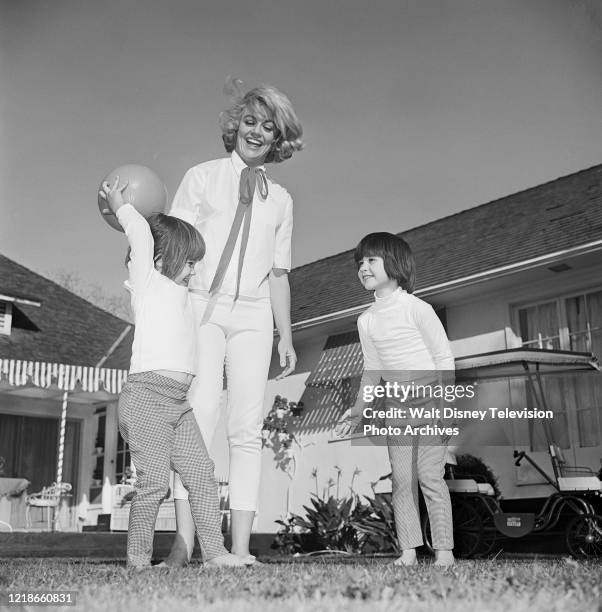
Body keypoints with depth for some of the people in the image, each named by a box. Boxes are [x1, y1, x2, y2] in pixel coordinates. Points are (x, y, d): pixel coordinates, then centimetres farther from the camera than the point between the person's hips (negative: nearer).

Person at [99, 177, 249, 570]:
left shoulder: (180, 292, 23)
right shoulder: (147, 282, 1)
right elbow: (141, 234, -10)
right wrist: (121, 207, 1)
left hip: (178, 401, 8)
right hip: (146, 393, -8)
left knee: (202, 474, 3)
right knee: (154, 481, -10)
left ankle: (215, 551, 7)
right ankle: (138, 559, 1)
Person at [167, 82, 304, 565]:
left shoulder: (280, 199, 18)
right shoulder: (202, 178, 11)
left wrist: (286, 337, 13)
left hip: (253, 313, 3)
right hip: (202, 305, -2)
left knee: (247, 426, -6)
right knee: (198, 413, -17)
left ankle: (240, 548, -7)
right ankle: (184, 541, -18)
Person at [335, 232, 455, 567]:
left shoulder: (416, 308, -10)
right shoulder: (367, 320, 7)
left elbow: (444, 356, -8)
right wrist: (359, 409, 9)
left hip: (430, 402, -5)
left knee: (429, 475, -8)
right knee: (402, 479, 1)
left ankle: (444, 549, 0)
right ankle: (409, 551, 5)